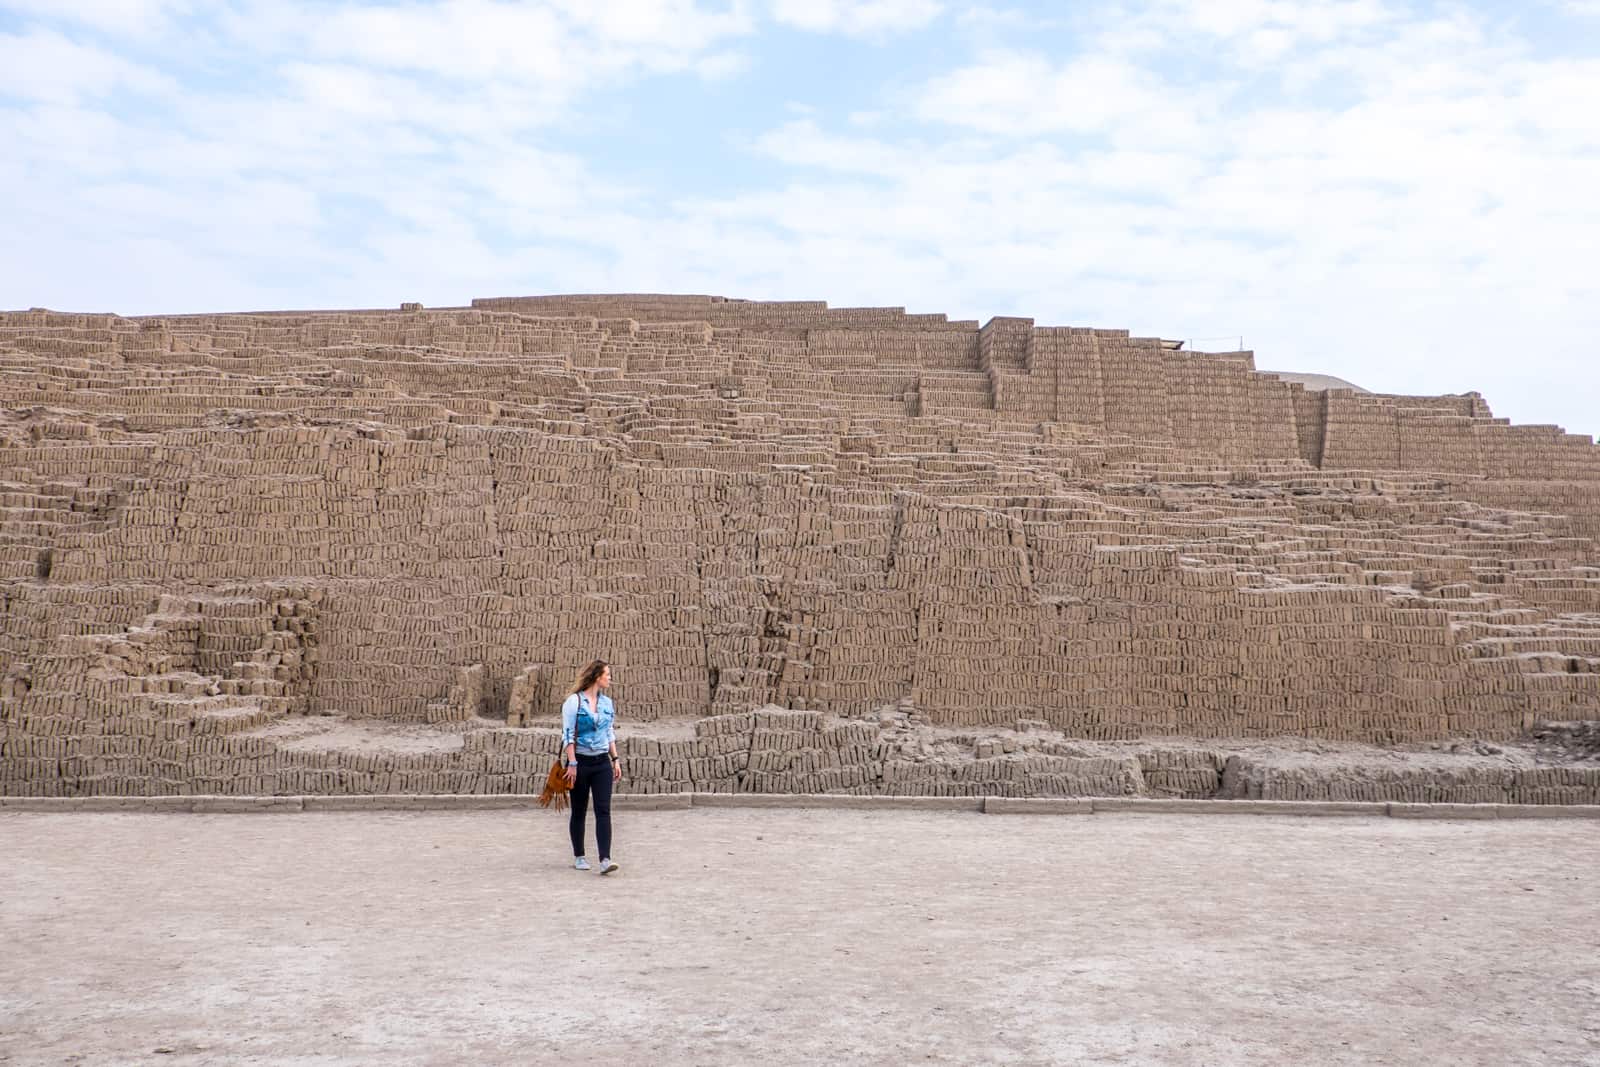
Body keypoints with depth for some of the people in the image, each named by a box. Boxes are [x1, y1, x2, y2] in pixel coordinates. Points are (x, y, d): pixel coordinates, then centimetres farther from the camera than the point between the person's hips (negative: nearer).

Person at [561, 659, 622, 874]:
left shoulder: (607, 702, 9)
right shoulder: (574, 702, -8)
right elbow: (568, 735, -10)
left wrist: (615, 760, 11)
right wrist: (572, 764, -15)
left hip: (602, 762, 4)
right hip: (580, 761, -4)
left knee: (603, 811, -6)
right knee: (579, 812, 8)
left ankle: (605, 859, -11)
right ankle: (578, 857, 21)